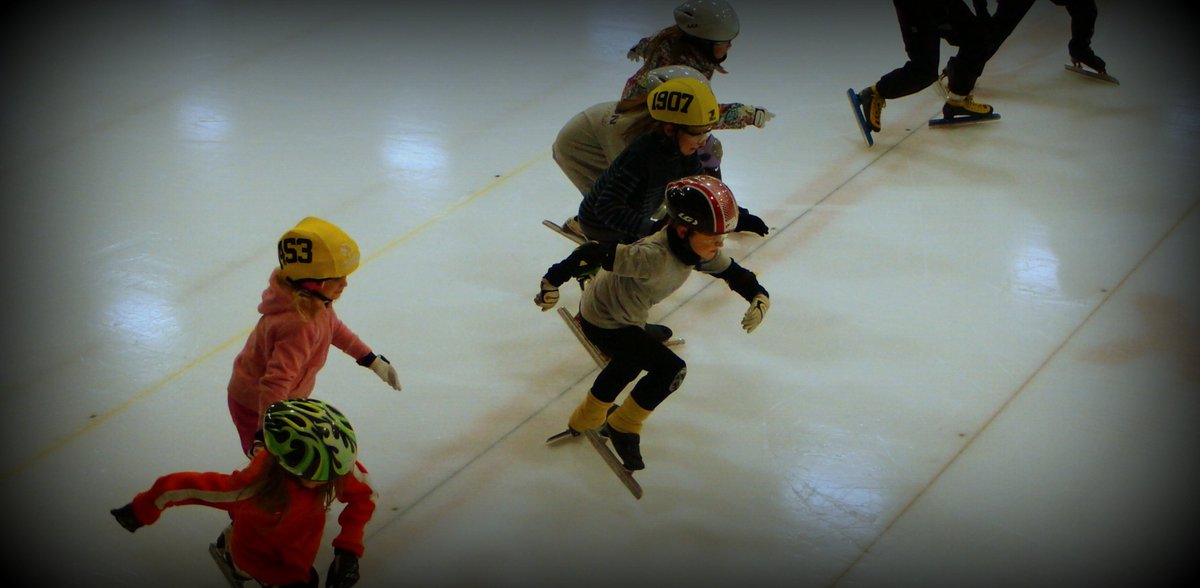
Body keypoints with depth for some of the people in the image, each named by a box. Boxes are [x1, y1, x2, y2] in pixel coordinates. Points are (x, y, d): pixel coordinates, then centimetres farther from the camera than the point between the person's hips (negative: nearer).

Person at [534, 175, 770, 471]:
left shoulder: (697, 248, -14)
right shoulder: (654, 256, -40)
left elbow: (732, 271, -1)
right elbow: (596, 253, -40)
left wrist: (759, 296, -18)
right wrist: (553, 281, -35)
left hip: (627, 314, 9)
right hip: (602, 322, -9)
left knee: (629, 363, 31)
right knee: (671, 369, -15)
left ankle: (584, 421, 57)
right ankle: (623, 429, 7)